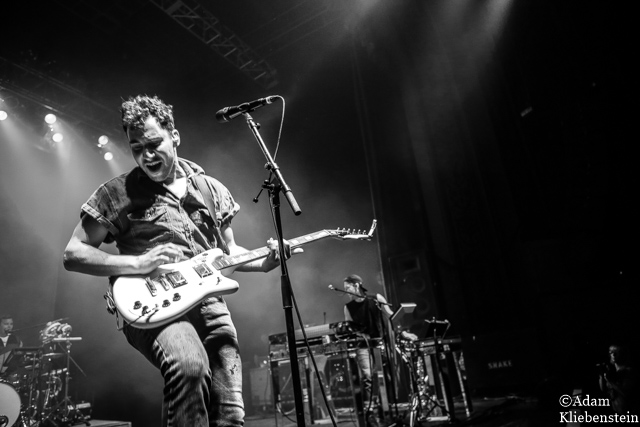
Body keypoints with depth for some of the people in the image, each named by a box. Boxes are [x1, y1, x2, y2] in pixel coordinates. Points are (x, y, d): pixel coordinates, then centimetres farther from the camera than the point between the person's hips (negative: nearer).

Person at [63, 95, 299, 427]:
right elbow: (73, 253, -1)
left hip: (209, 302, 4)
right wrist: (136, 264, -16)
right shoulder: (118, 192, 1)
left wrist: (263, 263, -3)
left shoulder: (211, 189, 11)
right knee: (190, 364, -35)